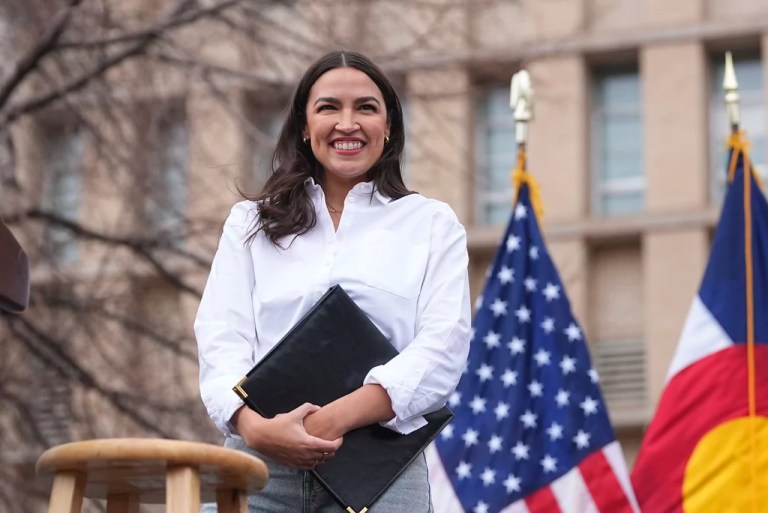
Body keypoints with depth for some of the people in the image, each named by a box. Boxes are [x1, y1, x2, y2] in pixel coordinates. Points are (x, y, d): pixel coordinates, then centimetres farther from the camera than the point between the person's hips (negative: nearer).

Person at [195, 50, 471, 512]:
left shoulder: (432, 225, 14)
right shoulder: (251, 223, 20)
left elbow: (443, 348, 0)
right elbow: (222, 340, 7)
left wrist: (337, 418, -14)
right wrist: (254, 425, -15)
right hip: (259, 465, 1)